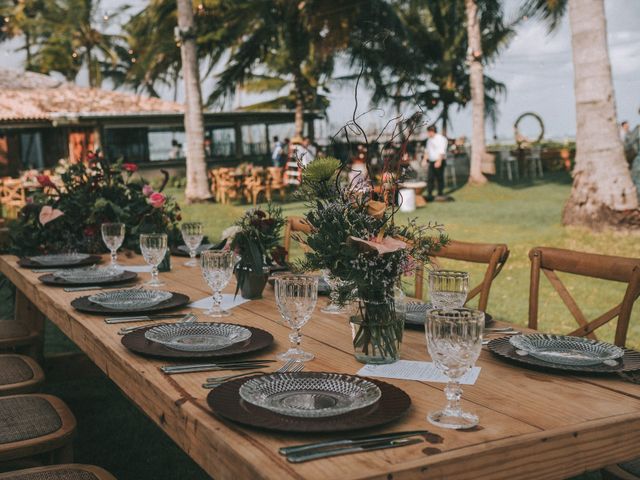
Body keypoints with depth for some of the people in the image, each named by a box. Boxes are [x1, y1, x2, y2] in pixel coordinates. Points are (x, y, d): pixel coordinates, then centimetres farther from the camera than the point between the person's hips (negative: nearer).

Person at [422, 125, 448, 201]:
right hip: (431, 162, 7)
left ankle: (440, 194, 8)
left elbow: (442, 152, -17)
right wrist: (424, 160, 17)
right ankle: (429, 194, 1)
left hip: (439, 161, -7)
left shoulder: (441, 139, -10)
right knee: (430, 178, 1)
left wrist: (439, 161, -24)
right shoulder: (429, 140, 16)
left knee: (439, 178, -1)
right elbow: (427, 150, 24)